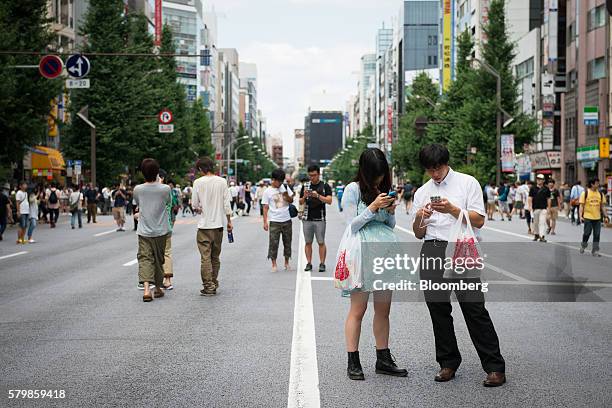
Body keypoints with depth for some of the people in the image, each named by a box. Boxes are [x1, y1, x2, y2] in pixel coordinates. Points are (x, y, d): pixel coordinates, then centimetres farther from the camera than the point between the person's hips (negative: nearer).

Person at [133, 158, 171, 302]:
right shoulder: (165, 189, -12)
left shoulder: (137, 189, -8)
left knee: (145, 258, -2)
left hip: (144, 231, 0)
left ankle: (146, 289, -21)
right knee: (158, 259, 14)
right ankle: (158, 288, 28)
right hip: (160, 231, 0)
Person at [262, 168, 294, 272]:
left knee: (287, 242, 9)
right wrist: (265, 222, -8)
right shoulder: (268, 192, -3)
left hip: (287, 220, 4)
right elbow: (265, 207, -2)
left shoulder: (285, 187, 7)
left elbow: (291, 201, 13)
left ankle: (286, 263, 20)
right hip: (274, 221, -4)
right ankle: (274, 264, 2)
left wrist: (287, 195, -9)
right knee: (273, 243, -5)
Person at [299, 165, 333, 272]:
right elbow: (301, 202, 11)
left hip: (320, 219, -3)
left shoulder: (325, 186, 2)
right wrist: (304, 196, -11)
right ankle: (309, 263, 7)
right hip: (307, 219, 3)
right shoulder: (305, 186, 10)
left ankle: (322, 264, 2)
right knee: (308, 242, 4)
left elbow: (329, 201, -8)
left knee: (321, 242, -2)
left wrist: (318, 196, -23)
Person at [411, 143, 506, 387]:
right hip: (432, 251, 4)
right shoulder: (422, 192, 17)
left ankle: (495, 367, -6)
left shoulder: (467, 183, 6)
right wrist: (419, 218, -5)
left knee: (474, 308, -9)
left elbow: (478, 221, -2)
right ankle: (448, 363, 17)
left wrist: (452, 209, -15)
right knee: (438, 309, 5)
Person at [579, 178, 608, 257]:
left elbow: (602, 206, 12)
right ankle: (583, 246, 28)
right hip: (588, 217, -3)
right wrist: (581, 216, -13)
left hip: (597, 218, 3)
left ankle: (595, 251, 7)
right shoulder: (585, 193, -4)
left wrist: (605, 216, 7)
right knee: (587, 233, 3)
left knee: (597, 235, 2)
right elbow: (581, 205, -5)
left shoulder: (600, 193, 7)